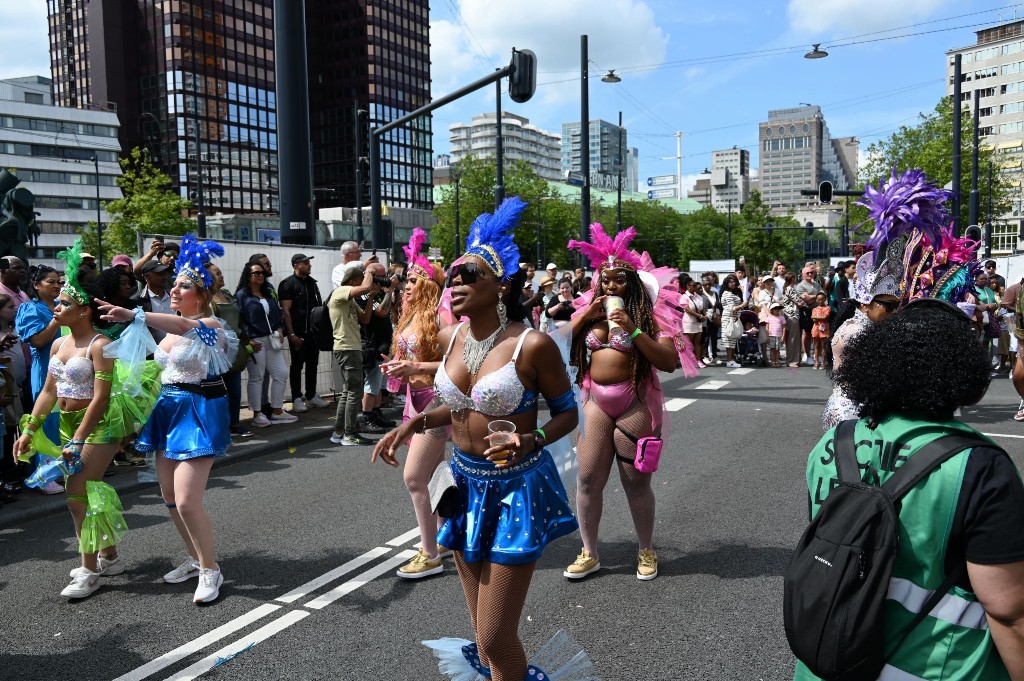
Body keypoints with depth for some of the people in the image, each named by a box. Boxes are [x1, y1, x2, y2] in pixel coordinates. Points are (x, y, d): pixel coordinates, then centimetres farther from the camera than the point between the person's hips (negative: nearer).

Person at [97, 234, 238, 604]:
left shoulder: (209, 325, -14)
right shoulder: (170, 326, 10)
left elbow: (184, 327, -38)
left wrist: (134, 316, -48)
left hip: (199, 413, -8)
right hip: (168, 410, 9)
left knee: (187, 500, -12)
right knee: (169, 496, 14)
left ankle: (210, 570, 7)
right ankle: (196, 558, 32)